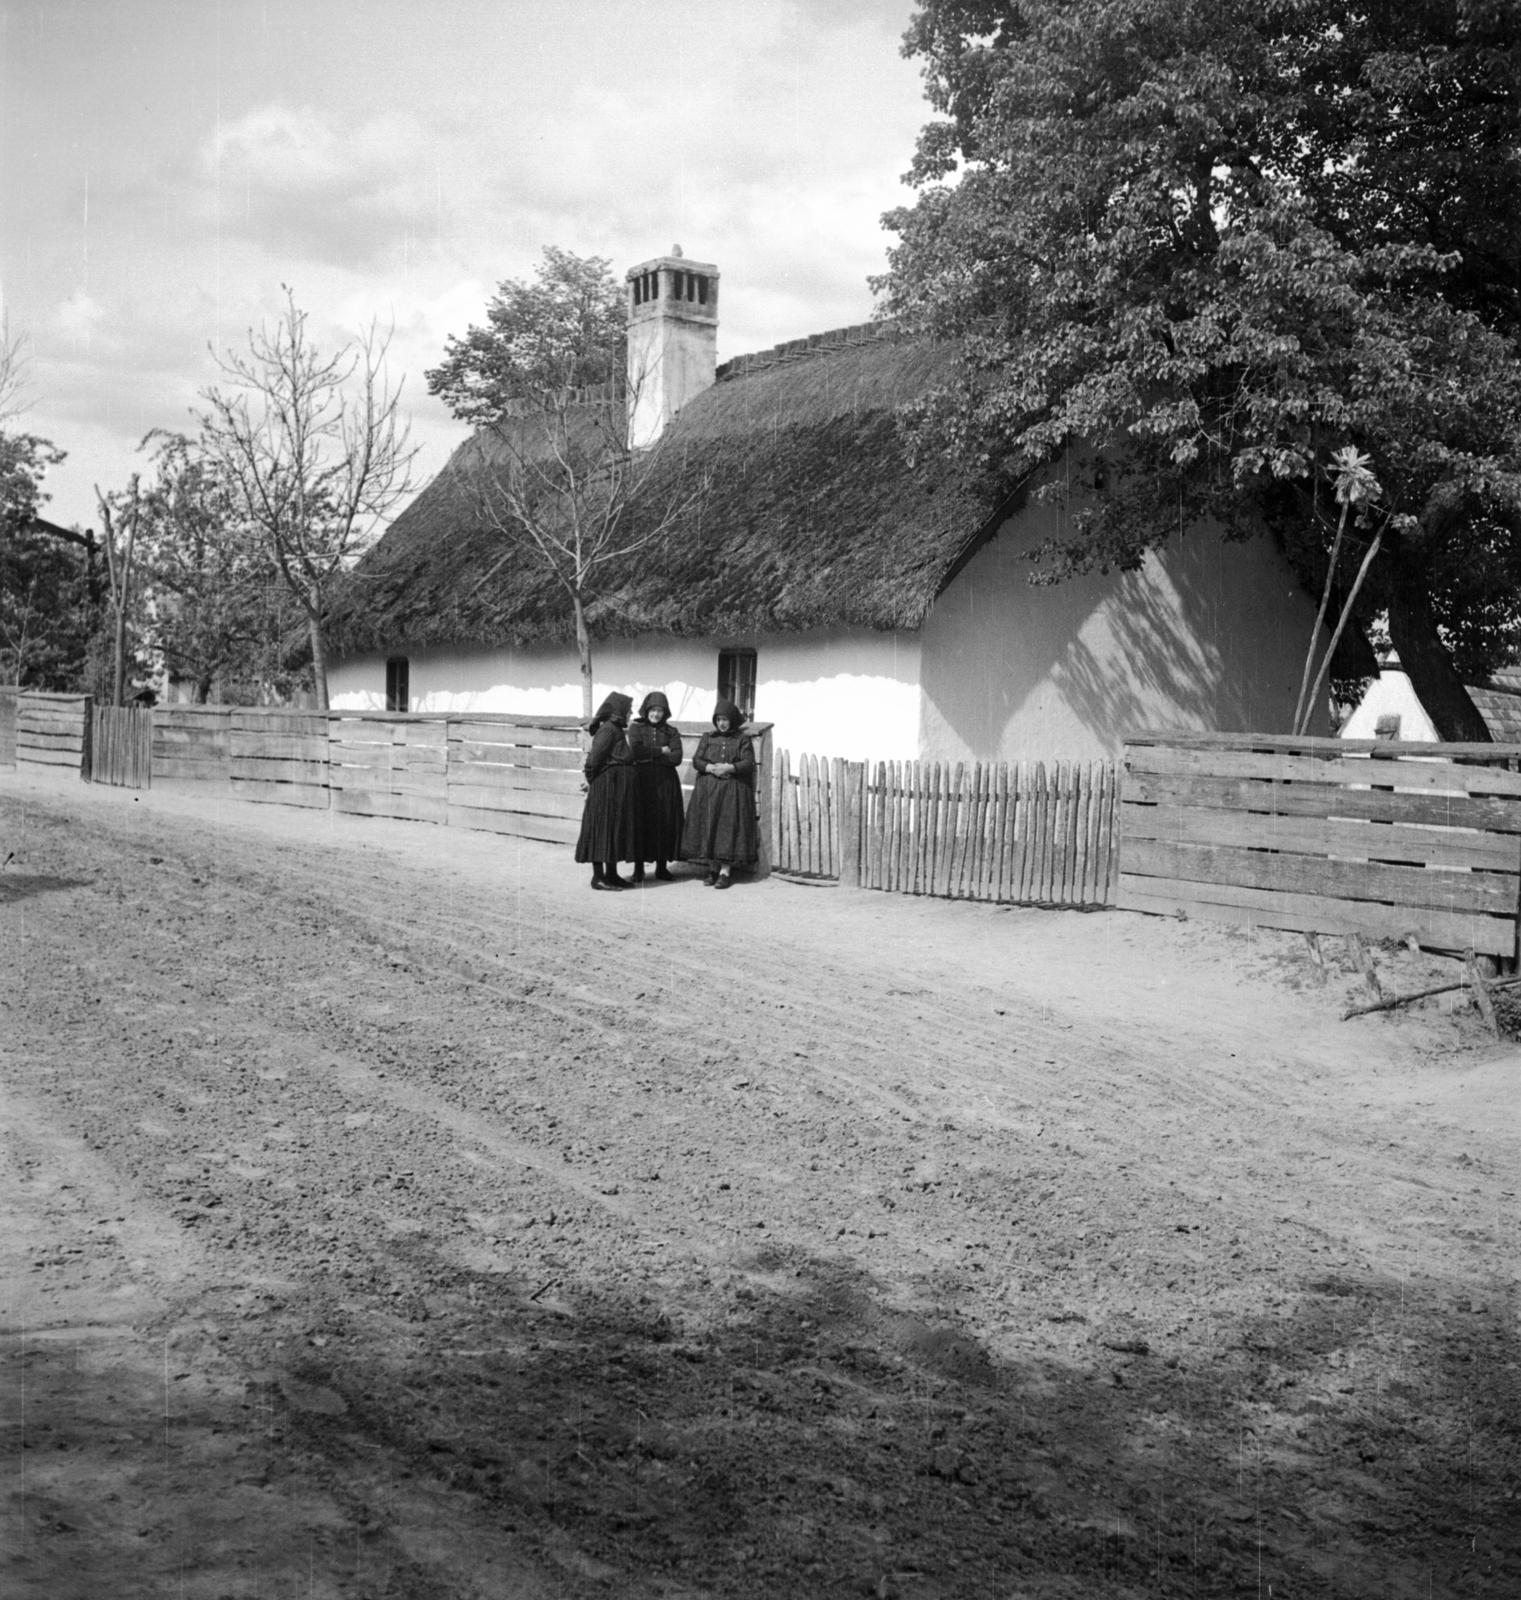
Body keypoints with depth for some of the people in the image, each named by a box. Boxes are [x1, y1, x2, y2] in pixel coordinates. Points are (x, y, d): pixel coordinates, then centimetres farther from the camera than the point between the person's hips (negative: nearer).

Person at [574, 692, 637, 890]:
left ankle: (611, 874, 19)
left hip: (618, 788, 10)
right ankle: (598, 876, -1)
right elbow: (594, 757, -21)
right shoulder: (608, 730, -16)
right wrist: (591, 779, -10)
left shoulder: (616, 729, 15)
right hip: (607, 786, -10)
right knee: (603, 828, -5)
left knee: (615, 830, 13)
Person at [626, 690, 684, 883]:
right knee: (641, 823, -4)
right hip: (641, 782, -2)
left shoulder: (670, 732, 9)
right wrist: (661, 751, -6)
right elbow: (636, 750, -13)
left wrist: (650, 756, -9)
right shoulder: (636, 728, 5)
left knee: (665, 823, 0)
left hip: (665, 783, 2)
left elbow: (676, 757, -5)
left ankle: (662, 866, 9)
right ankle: (638, 867, 2)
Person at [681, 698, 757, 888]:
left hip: (732, 792, -3)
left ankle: (725, 872, -8)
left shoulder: (742, 740, 5)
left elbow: (748, 763, -5)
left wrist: (729, 767, -20)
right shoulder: (707, 738, 12)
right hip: (707, 790, 3)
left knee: (729, 828, -8)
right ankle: (712, 869, 8)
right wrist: (711, 768, -16)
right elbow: (696, 761, 3)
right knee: (709, 827, 0)